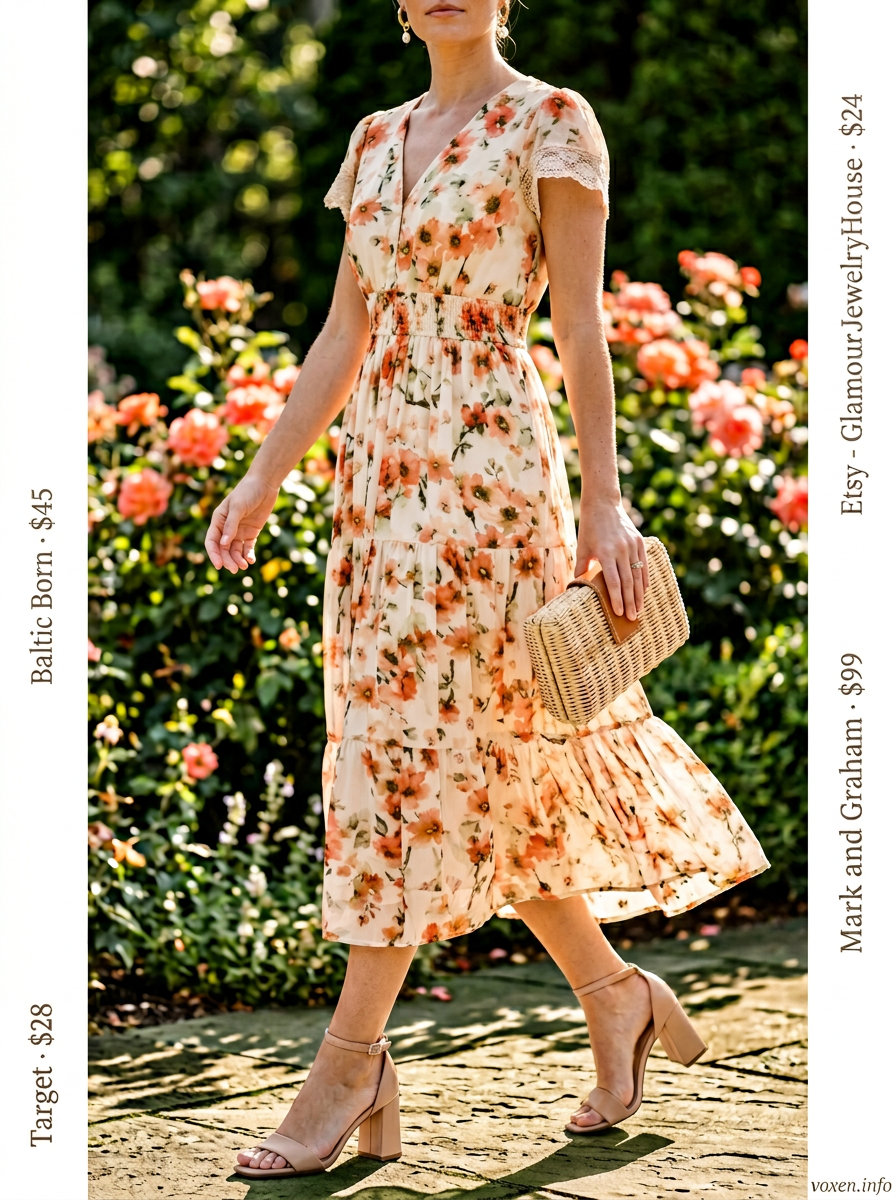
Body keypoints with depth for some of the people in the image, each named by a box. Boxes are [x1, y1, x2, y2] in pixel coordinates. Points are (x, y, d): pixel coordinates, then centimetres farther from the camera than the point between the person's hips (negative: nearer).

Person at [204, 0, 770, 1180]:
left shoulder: (552, 121, -3)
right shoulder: (379, 138, 15)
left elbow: (580, 327, -7)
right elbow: (345, 333, 15)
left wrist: (604, 504, -11)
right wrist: (262, 478, 11)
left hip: (487, 459, -7)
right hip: (382, 464, 7)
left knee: (412, 740, -9)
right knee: (473, 760, 10)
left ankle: (352, 1059, -3)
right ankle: (614, 996, 25)